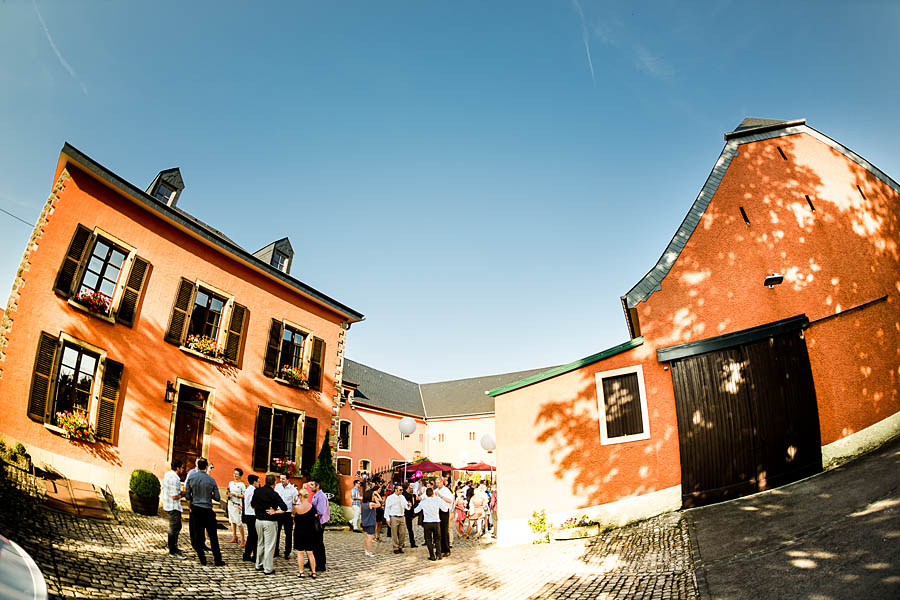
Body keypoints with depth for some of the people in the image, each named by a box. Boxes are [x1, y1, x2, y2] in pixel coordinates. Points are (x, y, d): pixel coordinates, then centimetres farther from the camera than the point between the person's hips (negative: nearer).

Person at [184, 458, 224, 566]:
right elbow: (217, 498, -2)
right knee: (213, 536, 8)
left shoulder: (191, 478, -3)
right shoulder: (211, 480, -5)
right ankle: (217, 560, 9)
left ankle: (202, 559, 11)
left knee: (197, 536, 10)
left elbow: (187, 496, -1)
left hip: (195, 510, 1)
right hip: (208, 511, -1)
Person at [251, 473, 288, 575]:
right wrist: (275, 512, -11)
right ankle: (268, 568, 6)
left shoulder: (257, 491, 0)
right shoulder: (274, 494, -16)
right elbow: (284, 508, -22)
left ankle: (259, 565, 30)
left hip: (258, 520, 6)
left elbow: (252, 504, 15)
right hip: (270, 522, -6)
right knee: (269, 545, 2)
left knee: (260, 543, 21)